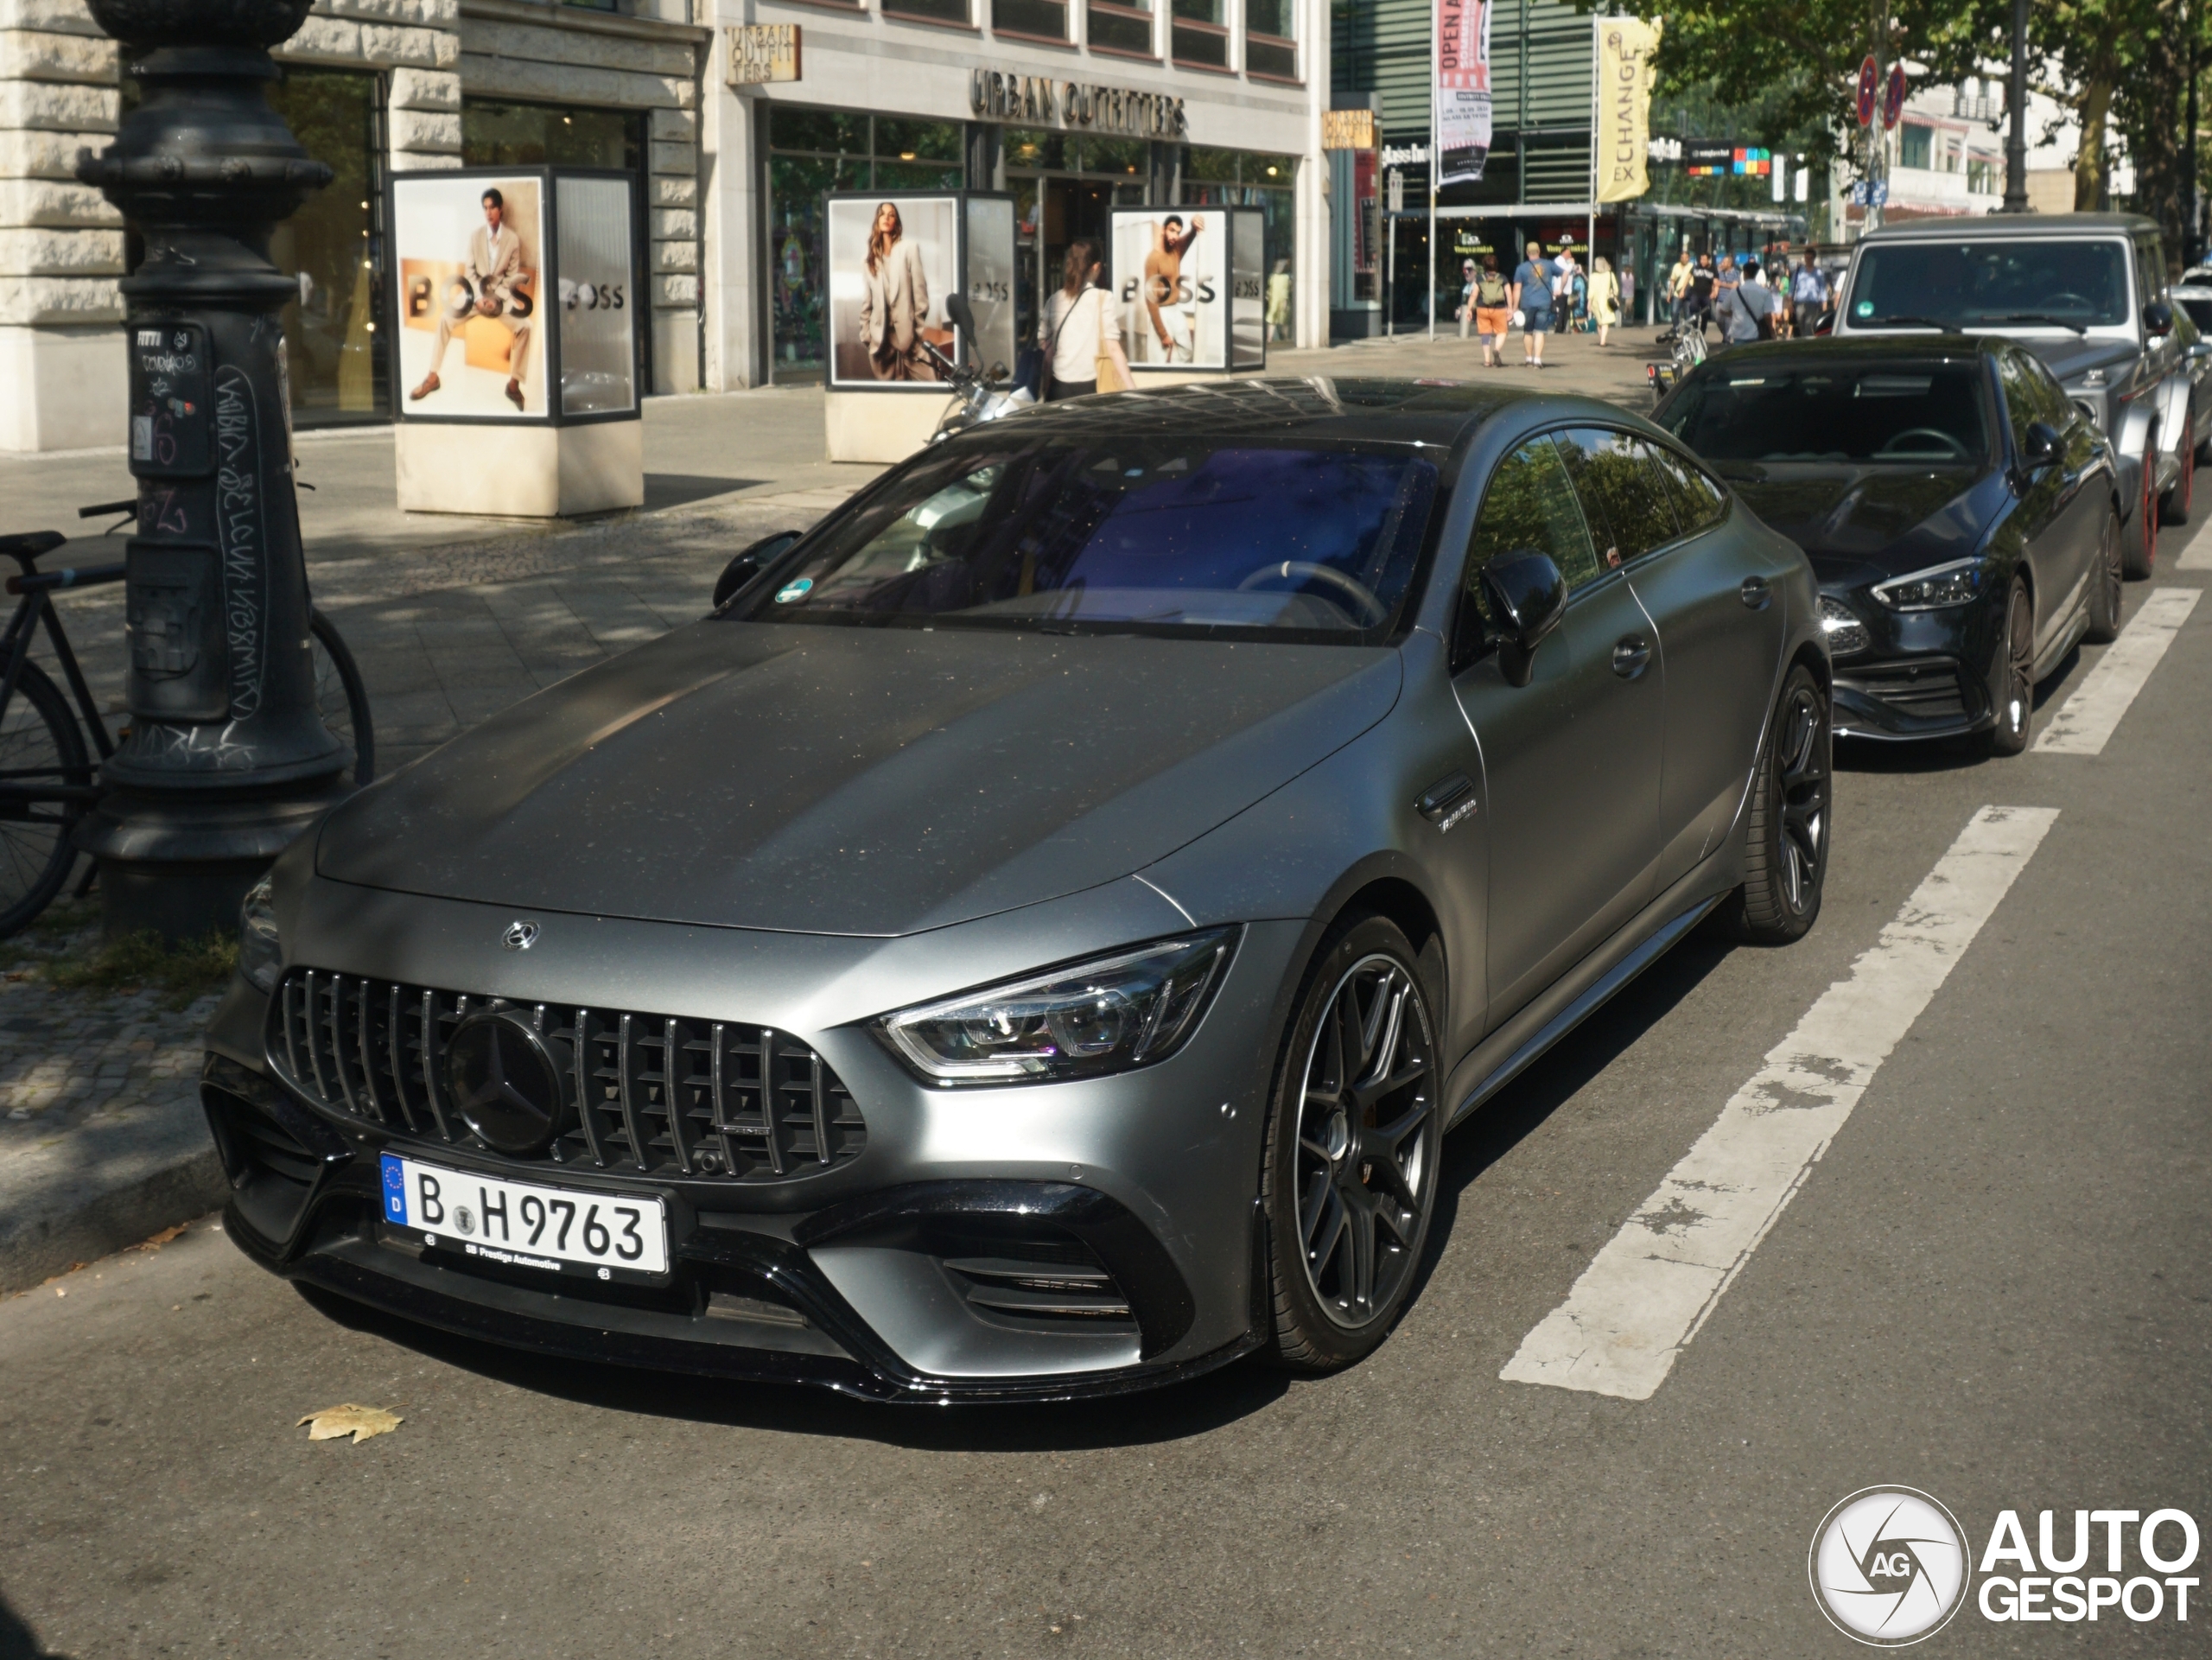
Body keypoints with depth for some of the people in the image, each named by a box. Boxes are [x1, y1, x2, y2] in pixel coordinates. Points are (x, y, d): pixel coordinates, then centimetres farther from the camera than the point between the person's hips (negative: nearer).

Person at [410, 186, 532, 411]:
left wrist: (495, 297, -17)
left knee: (524, 325, -27)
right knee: (445, 318, -19)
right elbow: (469, 270, -2)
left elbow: (512, 276, -4)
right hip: (475, 292, 1)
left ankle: (514, 383, -19)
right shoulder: (475, 234, -3)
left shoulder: (513, 239, -7)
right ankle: (433, 377, -12)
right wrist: (479, 298, -16)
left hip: (501, 295, -1)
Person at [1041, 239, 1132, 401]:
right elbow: (1113, 349, -8)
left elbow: (1047, 351, 9)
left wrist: (1046, 392, 16)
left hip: (1059, 387, 4)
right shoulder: (1103, 299, -3)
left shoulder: (1055, 300, 8)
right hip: (1089, 387, -4)